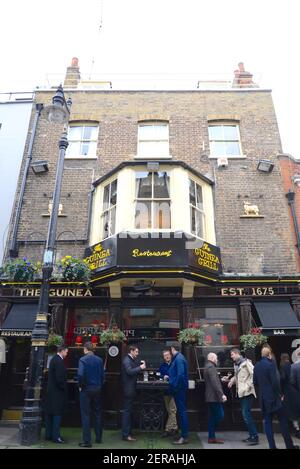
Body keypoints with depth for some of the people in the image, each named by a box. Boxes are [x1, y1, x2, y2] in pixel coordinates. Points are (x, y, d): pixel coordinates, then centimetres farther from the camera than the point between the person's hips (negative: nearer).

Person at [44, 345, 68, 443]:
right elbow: (60, 378, -23)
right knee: (57, 413, -2)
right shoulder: (59, 361, -20)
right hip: (57, 391, -10)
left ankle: (49, 435, 23)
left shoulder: (54, 359, 10)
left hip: (50, 391, 10)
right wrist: (64, 389, -10)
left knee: (49, 413, 14)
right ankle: (56, 436, 4)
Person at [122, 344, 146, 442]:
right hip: (128, 389, -10)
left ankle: (127, 432, 25)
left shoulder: (132, 360, 15)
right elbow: (130, 371, -29)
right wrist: (140, 368, -23)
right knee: (127, 411, -4)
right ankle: (126, 435, 2)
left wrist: (140, 364, 1)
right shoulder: (127, 360, -16)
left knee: (128, 411, 16)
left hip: (131, 389, 10)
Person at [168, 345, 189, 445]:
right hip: (179, 389, 10)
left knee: (182, 412, -3)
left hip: (179, 389, -10)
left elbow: (180, 374, -26)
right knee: (181, 411, 16)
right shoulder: (177, 358, 12)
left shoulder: (178, 358, -19)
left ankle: (184, 437, 5)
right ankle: (184, 434, 26)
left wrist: (175, 386, -21)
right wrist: (170, 377, 18)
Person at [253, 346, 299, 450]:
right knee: (283, 421, 7)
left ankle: (272, 446, 11)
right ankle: (289, 445, 15)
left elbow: (255, 382, 10)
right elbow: (275, 381, -17)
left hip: (263, 398, 6)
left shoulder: (256, 366, 5)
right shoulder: (270, 364, -14)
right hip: (273, 397, -5)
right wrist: (280, 394, -5)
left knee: (267, 422, 9)